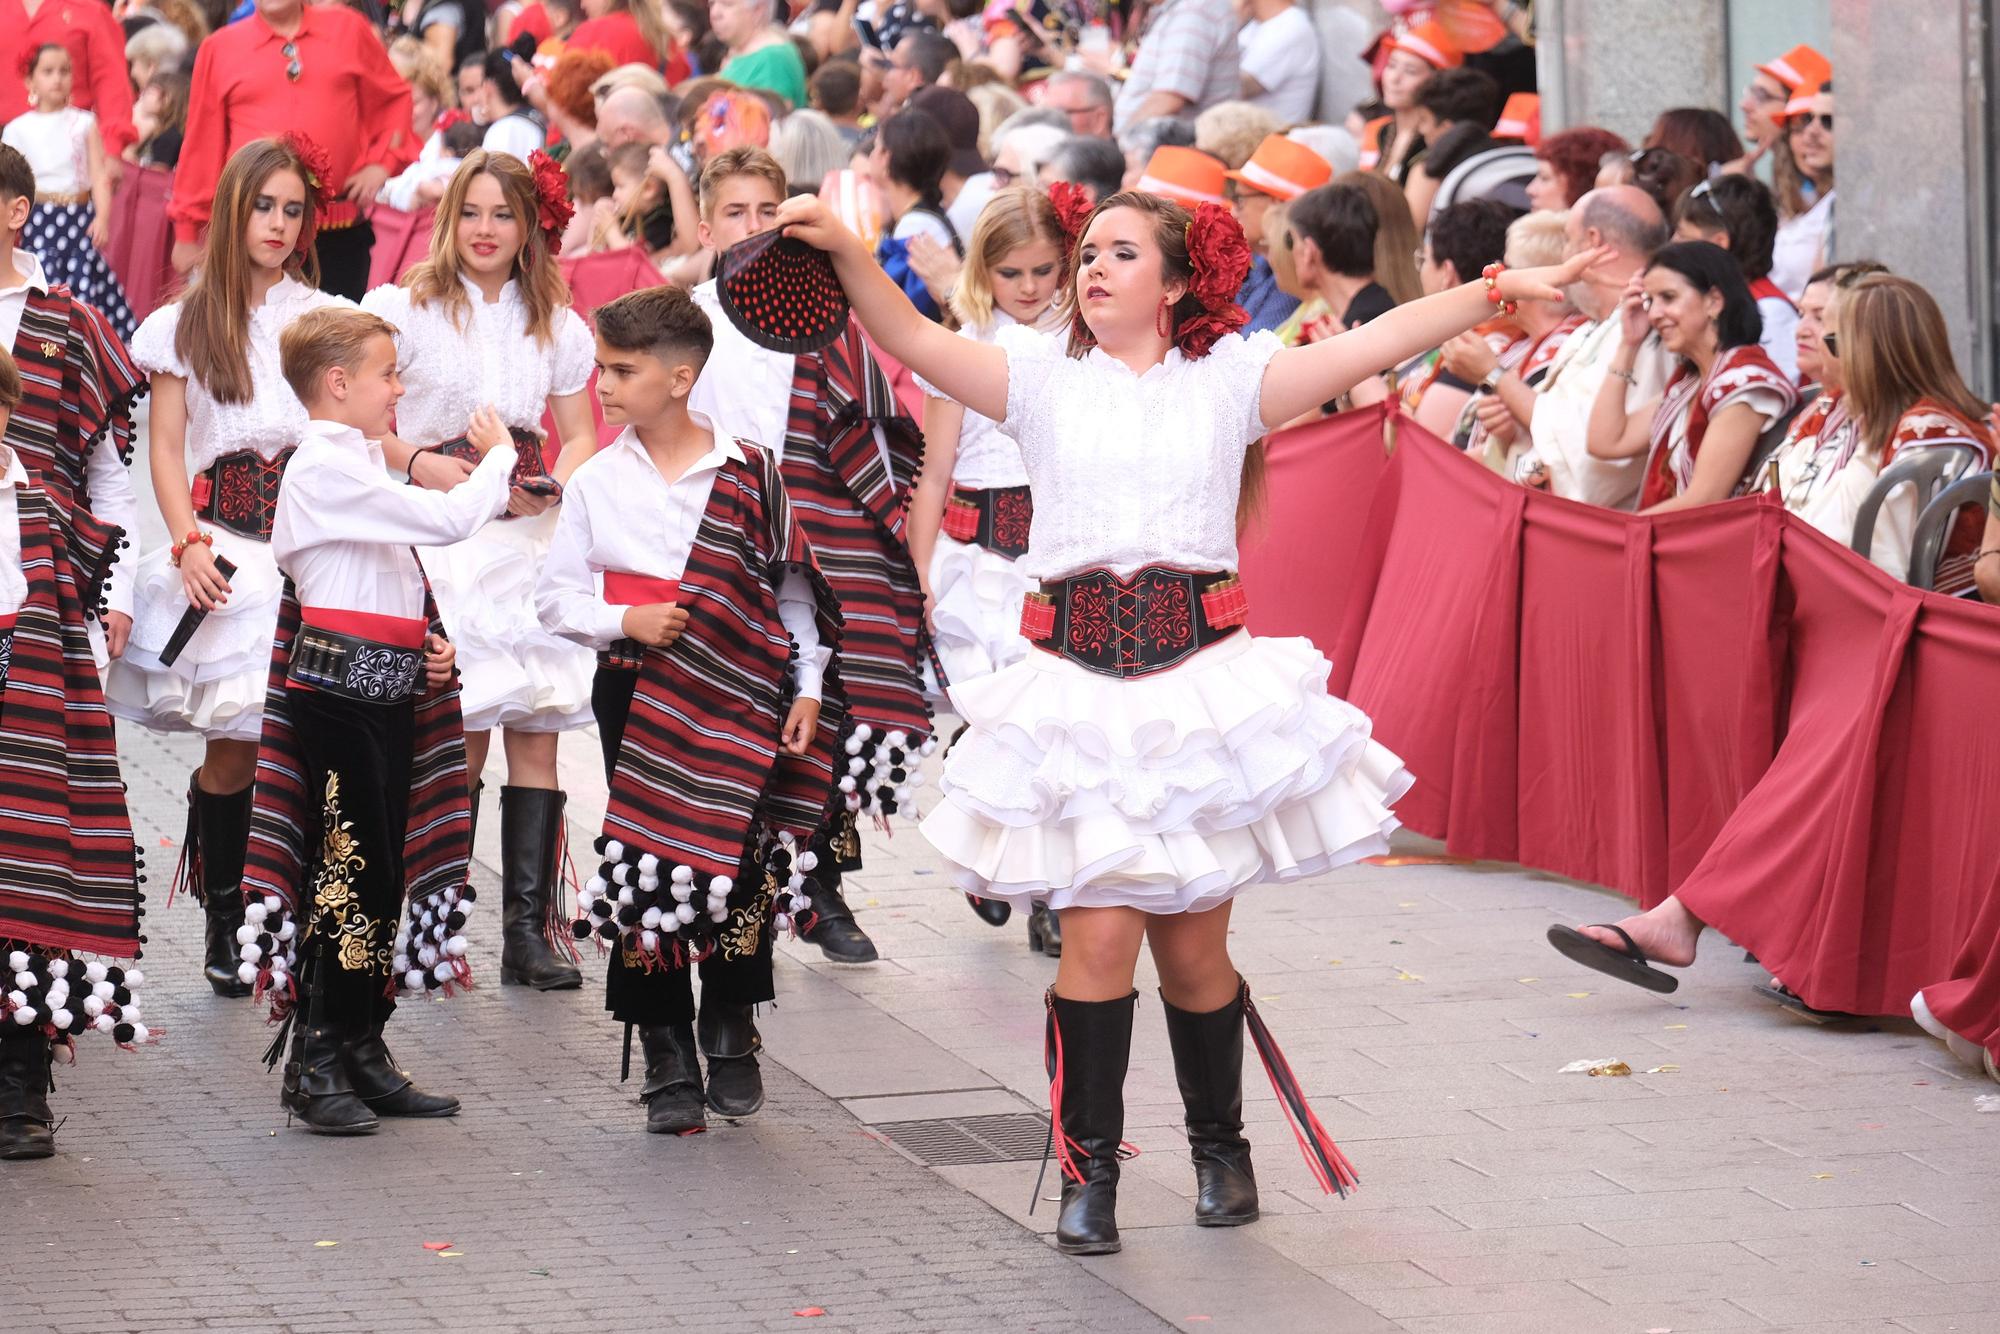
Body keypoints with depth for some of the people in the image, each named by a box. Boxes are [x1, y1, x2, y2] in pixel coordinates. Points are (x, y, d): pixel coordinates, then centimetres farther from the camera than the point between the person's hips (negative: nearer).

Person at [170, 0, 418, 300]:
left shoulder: (347, 29, 7)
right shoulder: (219, 48, 5)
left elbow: (394, 98, 17)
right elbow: (202, 145, 8)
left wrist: (380, 163, 2)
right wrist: (187, 231, 11)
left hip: (340, 232, 1)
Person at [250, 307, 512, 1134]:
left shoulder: (356, 464, 19)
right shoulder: (327, 467, -13)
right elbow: (449, 521, -21)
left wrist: (428, 646, 9)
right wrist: (499, 456, -5)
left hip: (387, 689, 10)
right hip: (338, 687, -10)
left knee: (384, 870, 10)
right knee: (347, 867, -8)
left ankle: (362, 1051, 17)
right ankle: (315, 1066, -3)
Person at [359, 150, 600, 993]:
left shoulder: (558, 326, 13)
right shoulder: (402, 310, 2)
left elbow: (580, 434, 18)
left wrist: (552, 488, -3)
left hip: (530, 539, 3)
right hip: (435, 539, -3)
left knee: (538, 727, -5)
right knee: (459, 735, -9)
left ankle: (528, 931, -5)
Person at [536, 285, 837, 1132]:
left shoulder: (747, 476, -2)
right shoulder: (596, 482, 3)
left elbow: (792, 586, 4)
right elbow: (557, 599, 7)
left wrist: (807, 686, -2)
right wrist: (626, 620, -11)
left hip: (736, 697, -1)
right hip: (635, 696, 1)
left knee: (739, 858, -1)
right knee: (646, 869, 2)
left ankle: (731, 1030, 20)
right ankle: (667, 1056, 11)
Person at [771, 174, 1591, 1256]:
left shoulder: (1229, 380, 8)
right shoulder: (1042, 376, 9)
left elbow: (1377, 344, 3)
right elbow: (911, 339, -4)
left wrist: (1500, 291, -4)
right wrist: (844, 251, -20)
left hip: (1202, 674, 0)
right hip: (1076, 681, 0)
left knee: (1192, 944, 5)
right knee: (1097, 931, -9)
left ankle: (1219, 1145, 29)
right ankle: (1087, 1175, 2)